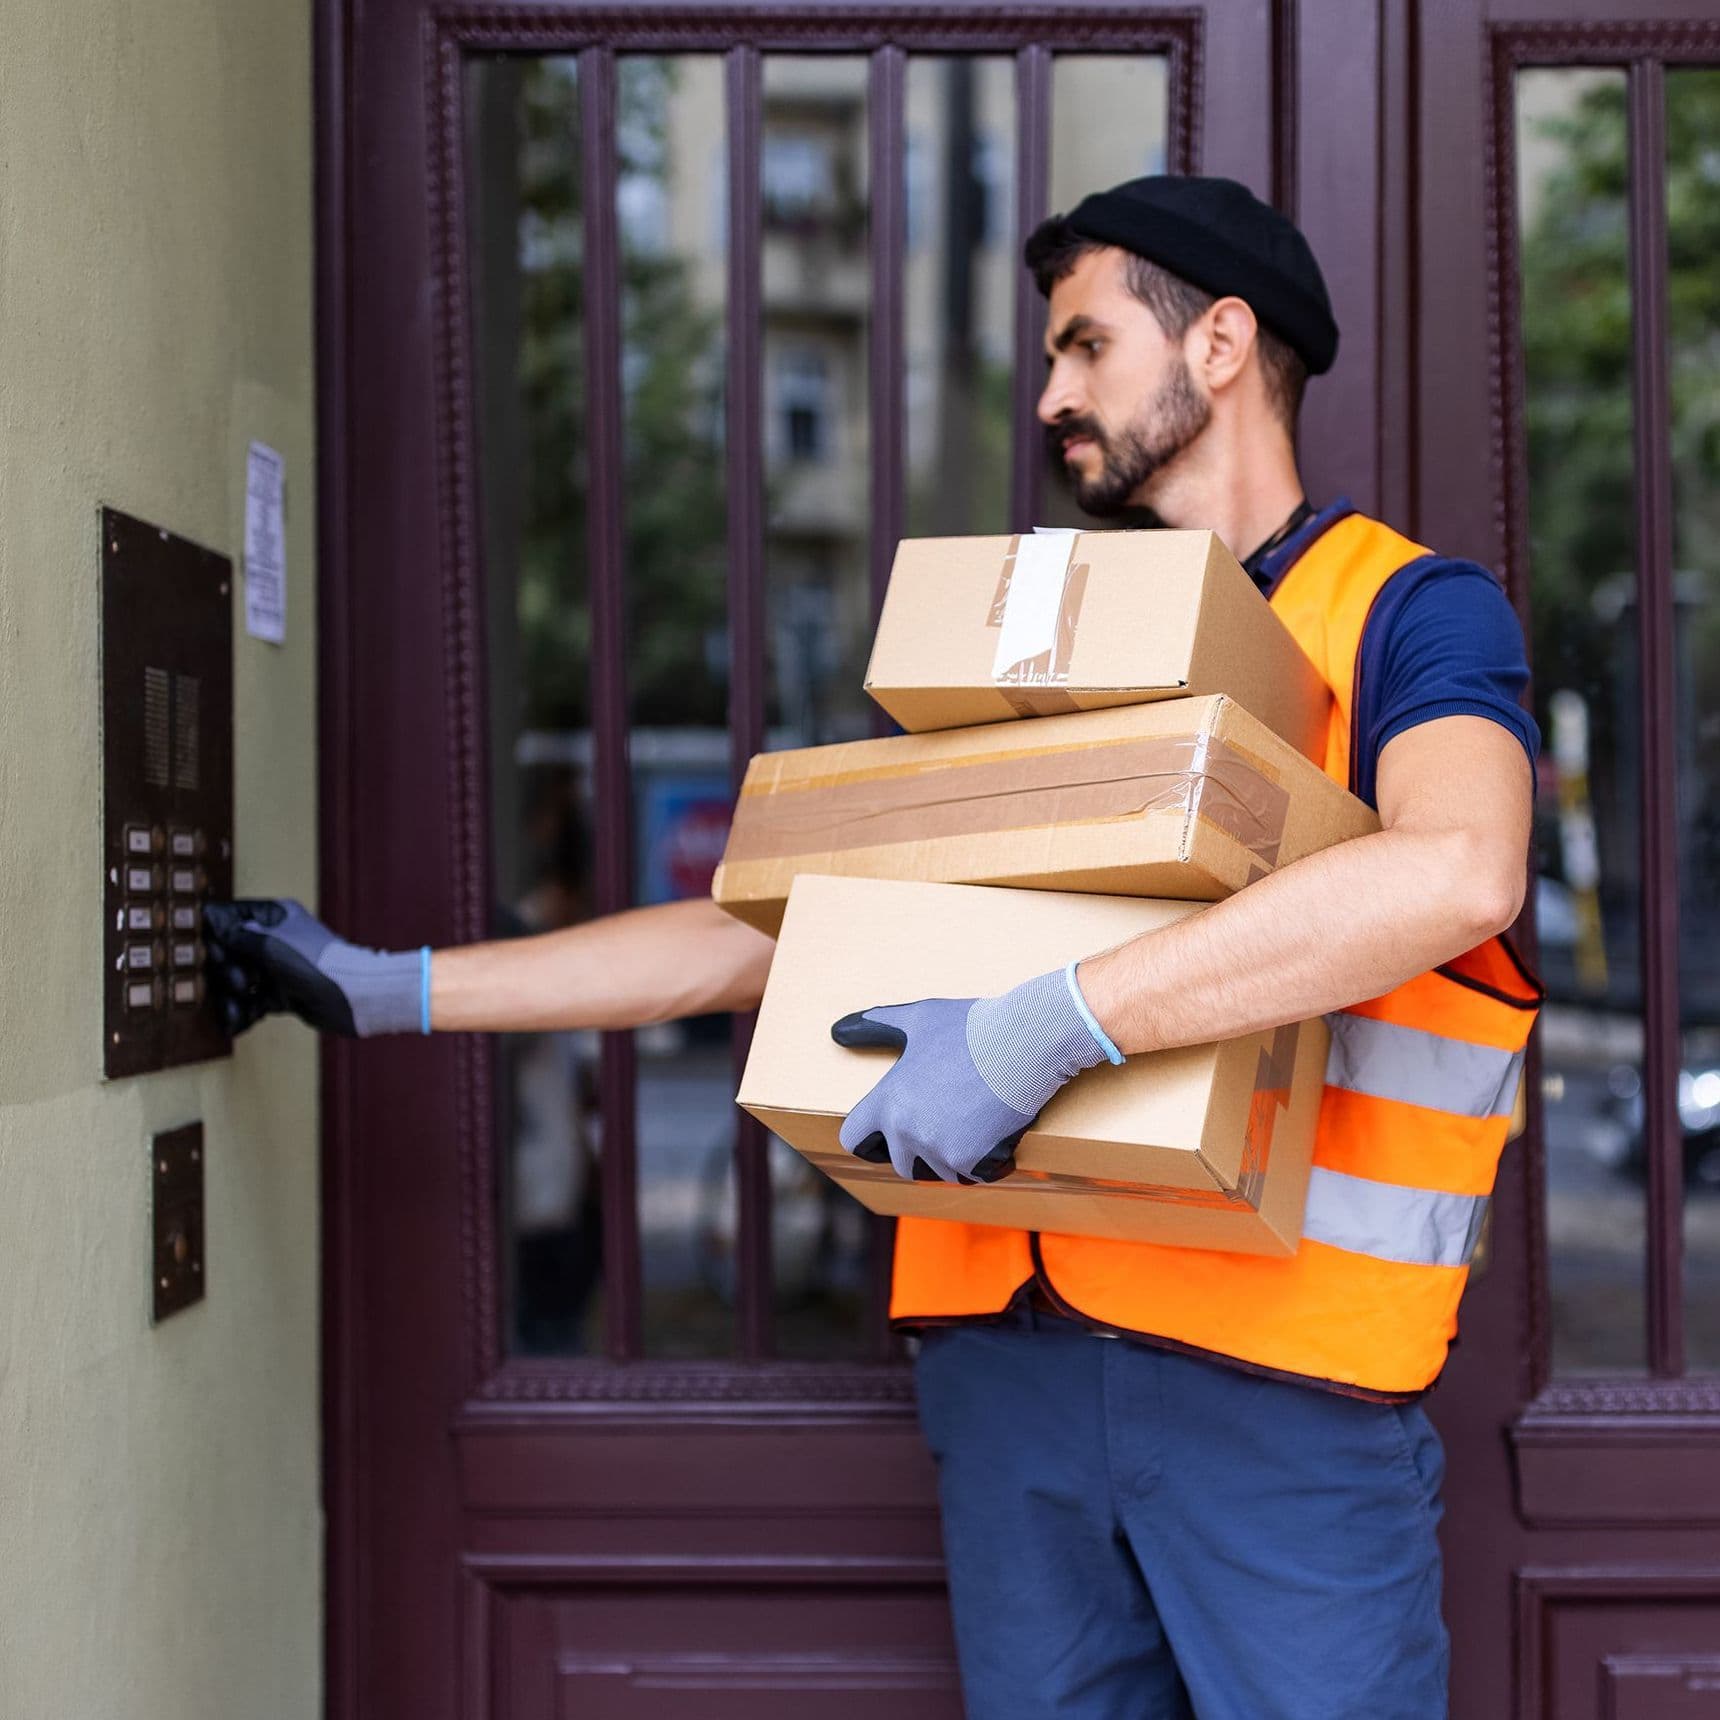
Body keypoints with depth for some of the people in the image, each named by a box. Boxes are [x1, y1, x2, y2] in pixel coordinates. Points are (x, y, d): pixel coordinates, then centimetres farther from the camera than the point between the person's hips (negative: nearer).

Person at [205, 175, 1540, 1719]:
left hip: (1280, 1367, -5)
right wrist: (387, 989, 13)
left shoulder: (1411, 611, -1)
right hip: (1007, 1347, 5)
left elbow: (1457, 871, -24)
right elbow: (768, 930, 17)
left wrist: (1051, 1027, -29)